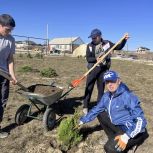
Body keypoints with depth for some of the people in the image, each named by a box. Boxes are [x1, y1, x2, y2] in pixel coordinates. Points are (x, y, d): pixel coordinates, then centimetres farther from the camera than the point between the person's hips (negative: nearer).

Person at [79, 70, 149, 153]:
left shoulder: (127, 96, -25)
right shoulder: (107, 96, -1)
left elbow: (140, 120, -28)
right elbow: (96, 109, 12)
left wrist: (126, 136, -36)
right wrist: (82, 120, 10)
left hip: (131, 129, -8)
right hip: (118, 125, 8)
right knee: (101, 114, 10)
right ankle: (114, 139, 14)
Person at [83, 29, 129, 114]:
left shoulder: (107, 43, 1)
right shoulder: (90, 46, -1)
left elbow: (119, 47, 10)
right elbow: (88, 58, -8)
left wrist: (124, 40, -4)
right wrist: (96, 59, -25)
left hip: (103, 70, 1)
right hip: (93, 69, -1)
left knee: (101, 89, 10)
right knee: (89, 88, 0)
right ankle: (85, 107, 12)